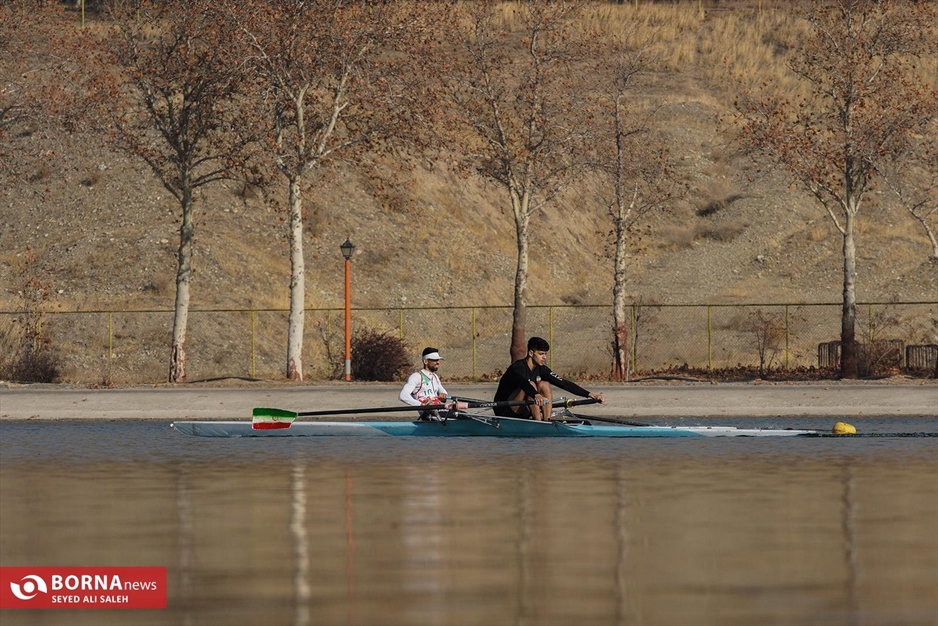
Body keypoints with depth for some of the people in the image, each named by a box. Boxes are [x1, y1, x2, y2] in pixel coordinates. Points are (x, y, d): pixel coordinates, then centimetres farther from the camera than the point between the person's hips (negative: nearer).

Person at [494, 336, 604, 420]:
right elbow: (523, 383, -43)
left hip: (522, 414, 7)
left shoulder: (541, 369, 1)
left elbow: (563, 383, -2)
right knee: (531, 385, -27)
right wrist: (536, 395, -63)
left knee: (544, 385, -9)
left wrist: (589, 394, -10)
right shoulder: (517, 368, -20)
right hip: (505, 411, -7)